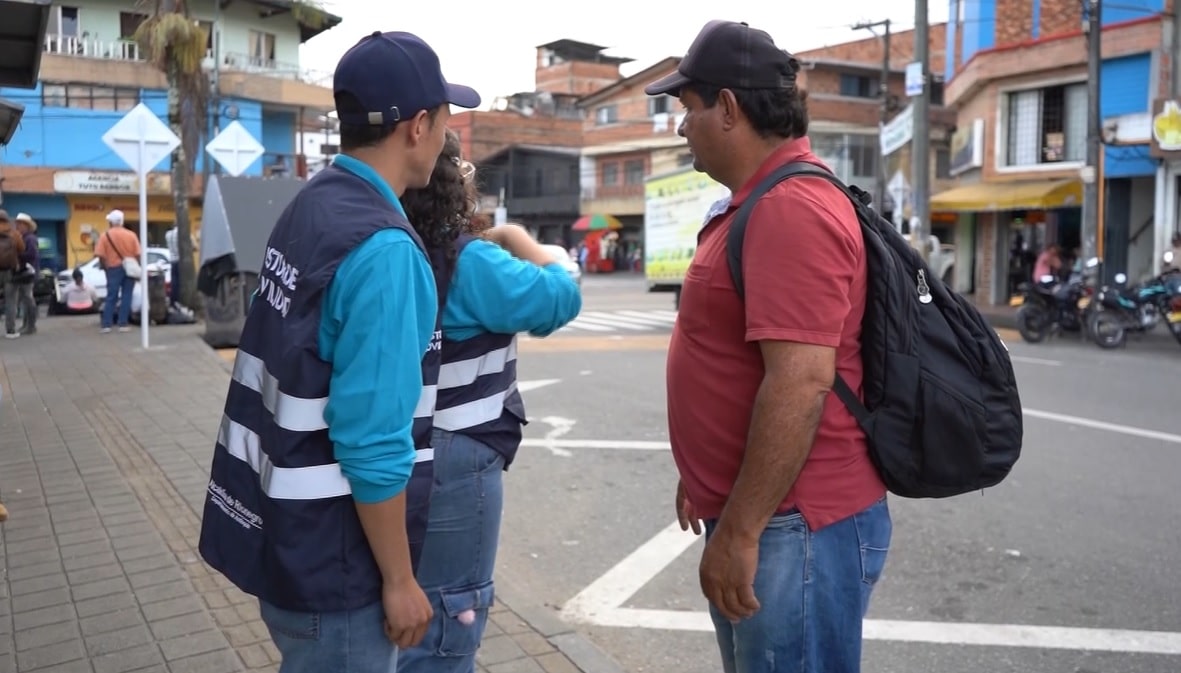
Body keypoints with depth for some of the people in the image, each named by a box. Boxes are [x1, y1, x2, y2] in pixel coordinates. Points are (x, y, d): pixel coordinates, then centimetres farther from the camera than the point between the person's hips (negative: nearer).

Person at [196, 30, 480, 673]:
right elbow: (372, 443, -24)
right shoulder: (384, 248, -23)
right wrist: (399, 579, -15)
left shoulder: (308, 206, 4)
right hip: (329, 556, -8)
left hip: (279, 530, 8)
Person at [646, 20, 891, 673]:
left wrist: (738, 531, -23)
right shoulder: (763, 201, 14)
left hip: (793, 526, -10)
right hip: (757, 514, 10)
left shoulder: (791, 208, -20)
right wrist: (708, 480, 22)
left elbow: (800, 385, -27)